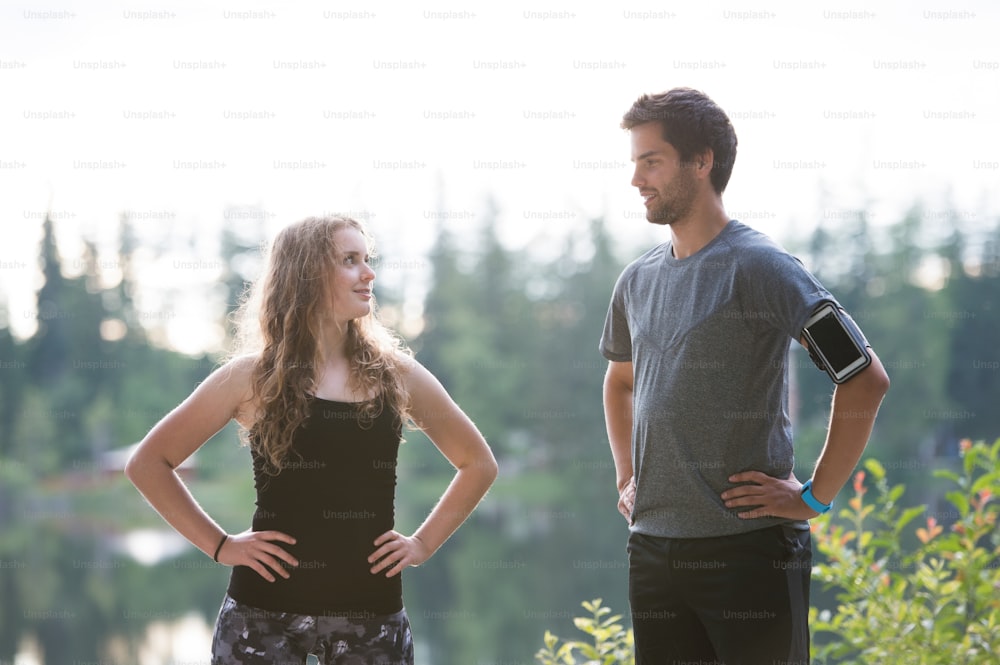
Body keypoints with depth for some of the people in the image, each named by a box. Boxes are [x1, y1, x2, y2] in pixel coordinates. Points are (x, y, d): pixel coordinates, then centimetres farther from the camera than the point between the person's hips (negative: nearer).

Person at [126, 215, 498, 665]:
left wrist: (424, 542, 7)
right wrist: (219, 545, -2)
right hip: (264, 609, -2)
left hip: (372, 610, 2)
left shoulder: (396, 375, 6)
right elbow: (147, 464, 4)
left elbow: (479, 463, 18)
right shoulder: (253, 377, 0)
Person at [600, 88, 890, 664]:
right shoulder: (638, 281, 12)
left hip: (749, 547, -7)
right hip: (652, 548, 7)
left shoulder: (759, 265, -9)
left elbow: (866, 380, -15)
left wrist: (815, 497, -13)